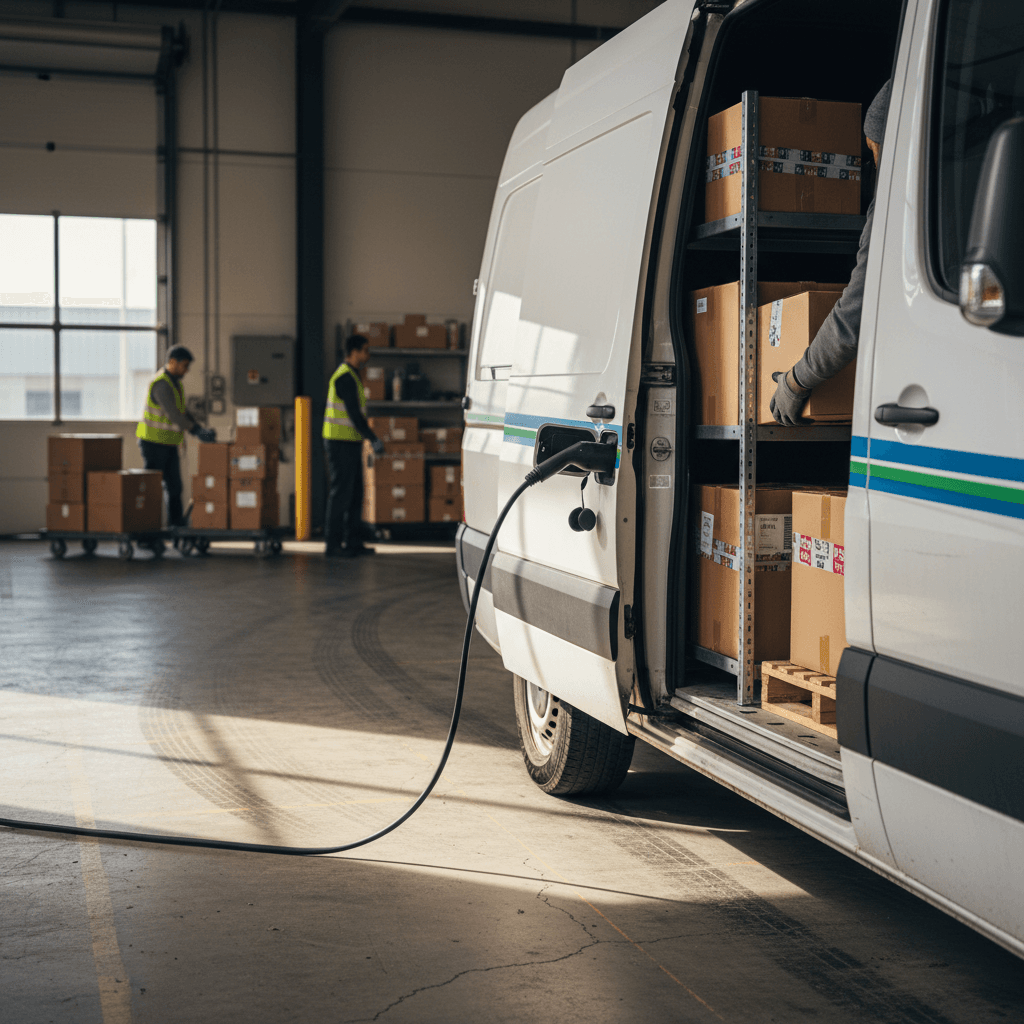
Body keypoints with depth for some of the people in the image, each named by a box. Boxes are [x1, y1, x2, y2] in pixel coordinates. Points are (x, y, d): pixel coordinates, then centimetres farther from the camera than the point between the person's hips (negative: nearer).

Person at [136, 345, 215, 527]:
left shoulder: (176, 383, 13)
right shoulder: (161, 384, -19)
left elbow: (183, 412, 13)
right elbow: (172, 414, -27)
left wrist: (201, 431, 0)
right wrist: (196, 432, -30)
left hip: (169, 444, 9)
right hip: (154, 442, -9)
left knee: (174, 485, 9)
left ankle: (175, 521, 15)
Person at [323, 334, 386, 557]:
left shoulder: (351, 376, 17)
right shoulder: (345, 377, -16)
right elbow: (354, 414, -20)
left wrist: (368, 438, 20)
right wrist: (373, 440, -18)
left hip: (350, 442, 10)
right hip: (341, 441, -10)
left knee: (355, 493, 11)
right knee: (341, 492, -7)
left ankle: (353, 542, 16)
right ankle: (333, 545, -3)